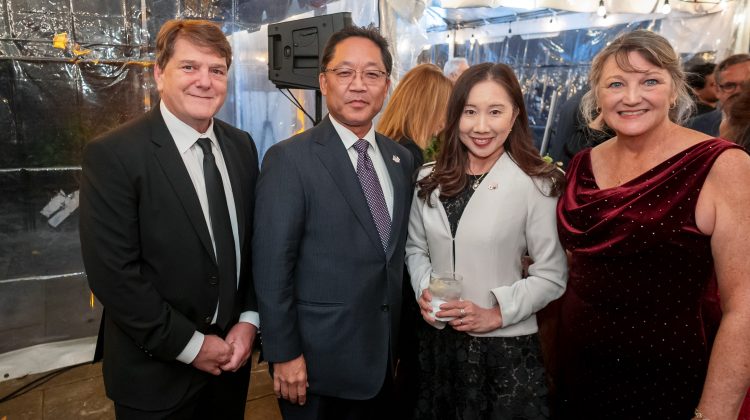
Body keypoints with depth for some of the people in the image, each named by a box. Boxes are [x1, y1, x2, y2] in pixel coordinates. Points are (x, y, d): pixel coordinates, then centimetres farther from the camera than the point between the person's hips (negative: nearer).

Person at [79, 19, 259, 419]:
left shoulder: (241, 145, 1)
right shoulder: (112, 154, -16)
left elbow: (254, 240, 4)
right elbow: (113, 273, -19)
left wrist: (249, 320, -5)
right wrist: (189, 345, -15)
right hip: (156, 371, -5)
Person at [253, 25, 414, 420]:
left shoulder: (401, 159, 4)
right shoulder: (289, 159, -15)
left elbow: (394, 252, 10)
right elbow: (272, 266, -15)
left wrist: (393, 339, 10)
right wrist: (283, 354, -14)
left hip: (382, 356, 6)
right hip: (318, 360, -5)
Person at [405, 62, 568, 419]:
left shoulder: (538, 185, -11)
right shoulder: (429, 181, 2)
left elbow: (551, 275, -9)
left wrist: (497, 314, -17)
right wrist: (423, 291, -6)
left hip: (504, 347, -4)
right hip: (437, 341, 4)